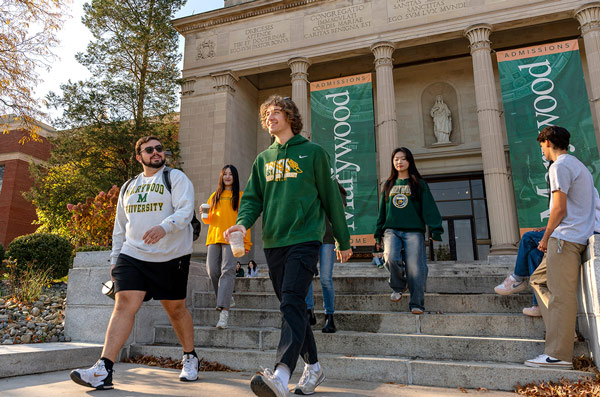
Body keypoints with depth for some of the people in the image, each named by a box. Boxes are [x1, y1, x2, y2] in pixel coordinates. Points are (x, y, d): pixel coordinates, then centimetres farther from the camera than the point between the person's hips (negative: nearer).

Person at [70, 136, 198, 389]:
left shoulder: (176, 178, 0)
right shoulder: (128, 187, 17)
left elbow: (185, 210, -15)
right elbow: (120, 226, 21)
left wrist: (164, 227, -33)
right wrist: (115, 259, 17)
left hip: (171, 257, -3)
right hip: (132, 256, 4)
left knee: (176, 310, 6)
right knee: (124, 304, -11)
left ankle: (190, 358, 27)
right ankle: (103, 370, -11)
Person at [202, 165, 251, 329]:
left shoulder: (240, 196, 10)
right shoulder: (214, 196, 21)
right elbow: (208, 219, 22)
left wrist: (246, 242, -3)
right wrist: (205, 215, -2)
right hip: (214, 237, 4)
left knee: (228, 270, -15)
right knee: (212, 271, -2)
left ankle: (224, 310, -22)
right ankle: (226, 296, 21)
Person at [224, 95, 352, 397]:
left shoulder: (312, 152, 4)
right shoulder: (263, 159, 18)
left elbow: (330, 197, 5)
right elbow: (253, 197, 11)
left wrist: (343, 240, 7)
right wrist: (243, 223, -11)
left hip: (304, 239, -5)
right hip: (273, 242, 5)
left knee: (292, 303, -18)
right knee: (291, 306, 10)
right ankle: (313, 367, 24)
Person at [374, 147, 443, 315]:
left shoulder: (419, 184, 11)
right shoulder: (388, 185, 19)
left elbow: (429, 207, 3)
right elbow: (382, 211, 21)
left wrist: (436, 230, -9)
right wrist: (378, 234, 15)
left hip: (414, 231, -2)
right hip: (391, 230, 2)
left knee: (415, 267, -11)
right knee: (391, 258, -23)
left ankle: (416, 304, -3)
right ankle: (398, 287, 3)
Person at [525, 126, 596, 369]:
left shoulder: (560, 166, -8)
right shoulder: (578, 166, 24)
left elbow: (560, 209, -15)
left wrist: (546, 237, -5)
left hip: (565, 238, -10)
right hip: (578, 237, 10)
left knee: (561, 294, -10)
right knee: (538, 279, 16)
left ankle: (559, 354, -8)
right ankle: (563, 329, 9)